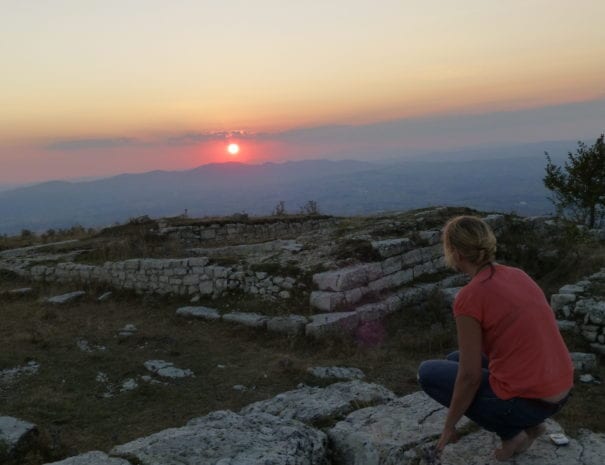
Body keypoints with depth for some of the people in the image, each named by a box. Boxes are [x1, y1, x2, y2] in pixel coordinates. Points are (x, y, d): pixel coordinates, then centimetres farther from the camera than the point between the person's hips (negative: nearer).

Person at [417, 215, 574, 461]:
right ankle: (530, 423, 18)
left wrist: (449, 426, 2)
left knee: (429, 373, 14)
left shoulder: (468, 298, -19)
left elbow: (469, 377, -14)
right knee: (456, 360, 27)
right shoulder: (518, 276, 6)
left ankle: (510, 431, 9)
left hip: (524, 400, -7)